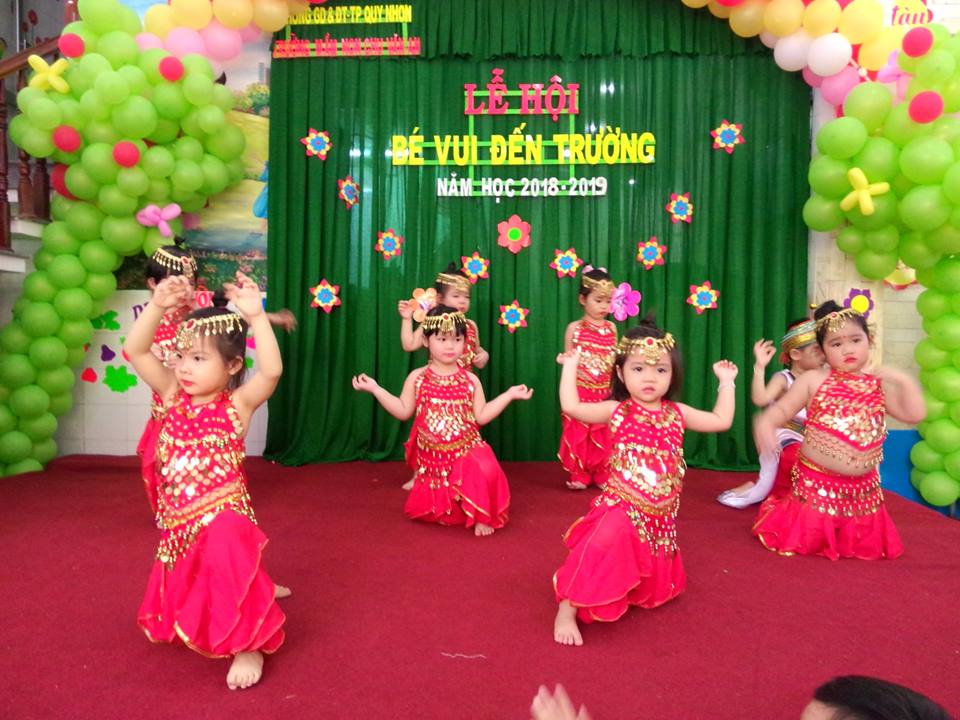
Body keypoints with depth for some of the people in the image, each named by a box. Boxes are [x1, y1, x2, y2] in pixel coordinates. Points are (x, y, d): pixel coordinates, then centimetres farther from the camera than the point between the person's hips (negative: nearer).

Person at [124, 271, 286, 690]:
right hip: (179, 522, 7)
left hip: (223, 518, -6)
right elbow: (135, 351, -5)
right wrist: (158, 305, -18)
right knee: (187, 588, 19)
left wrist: (255, 317, -36)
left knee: (227, 569, -15)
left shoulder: (237, 405, -12)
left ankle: (249, 645, 8)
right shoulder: (172, 396, 2)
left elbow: (272, 371, -31)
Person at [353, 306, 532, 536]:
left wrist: (509, 394, -4)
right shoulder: (417, 378, -2)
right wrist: (375, 388, -5)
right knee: (433, 512, 4)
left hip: (467, 449, -1)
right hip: (433, 455, 1)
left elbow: (481, 416, 0)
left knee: (484, 470, -32)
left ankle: (481, 517, -7)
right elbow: (403, 411, 1)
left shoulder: (470, 380, 0)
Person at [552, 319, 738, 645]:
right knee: (604, 545, -27)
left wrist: (726, 381, 14)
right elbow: (571, 406, -15)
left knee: (653, 576, 18)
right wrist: (571, 365, -9)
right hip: (621, 507, -5)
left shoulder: (676, 413, 5)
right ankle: (566, 610, -15)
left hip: (660, 513, 5)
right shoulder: (616, 411, -6)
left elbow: (721, 421, 12)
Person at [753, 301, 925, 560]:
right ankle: (776, 507, 35)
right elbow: (782, 408, -8)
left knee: (865, 543, 17)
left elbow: (914, 414, -1)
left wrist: (905, 381, -12)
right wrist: (765, 423, -28)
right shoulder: (814, 379, -7)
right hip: (815, 480, -3)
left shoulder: (881, 384, 2)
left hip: (863, 486, 4)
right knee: (802, 538, 6)